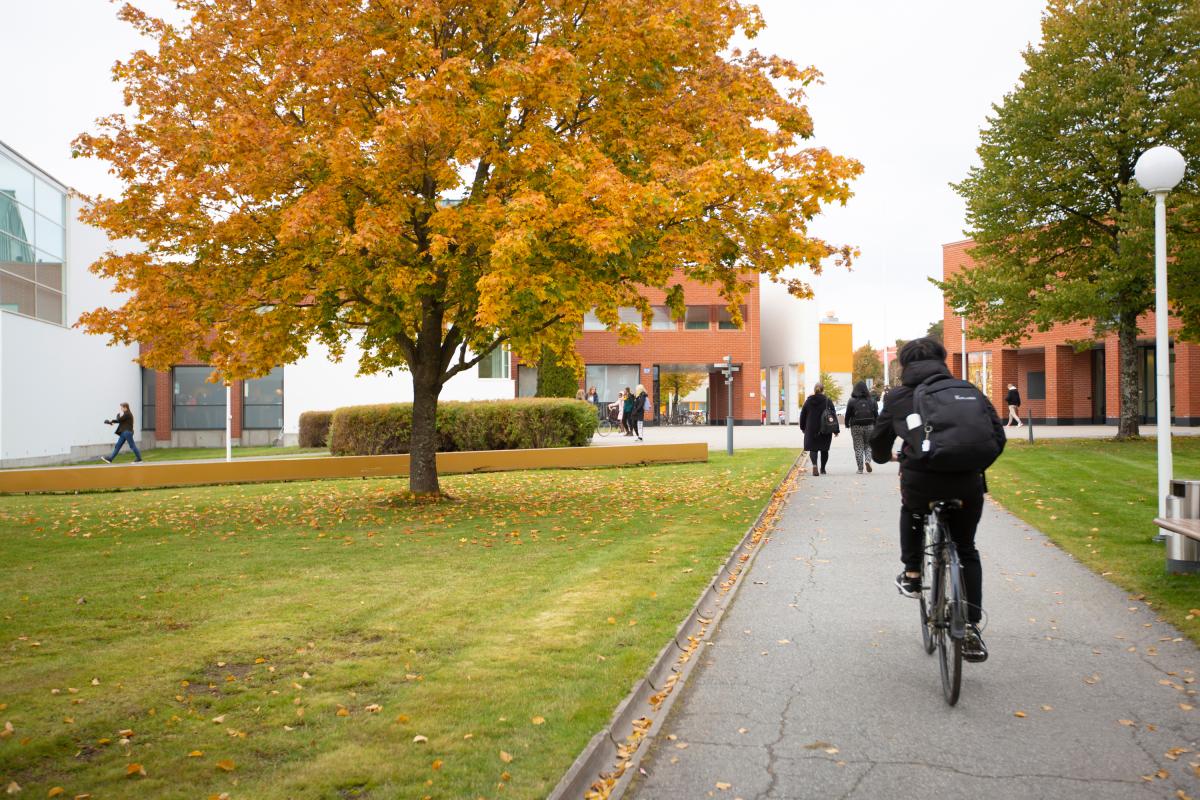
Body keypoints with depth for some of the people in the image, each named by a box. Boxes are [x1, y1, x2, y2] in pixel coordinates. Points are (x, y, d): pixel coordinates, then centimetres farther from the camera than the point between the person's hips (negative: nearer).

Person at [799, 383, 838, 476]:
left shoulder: (808, 401, 1)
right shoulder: (827, 401, -4)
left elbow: (803, 415, 8)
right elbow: (834, 415, -4)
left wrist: (803, 427, 20)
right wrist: (836, 430, 0)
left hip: (811, 429, 0)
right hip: (825, 430, 0)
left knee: (813, 448, 2)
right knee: (824, 449, 14)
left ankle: (814, 465, -24)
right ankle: (823, 469, 21)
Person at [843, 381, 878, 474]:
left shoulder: (852, 401, -6)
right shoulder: (871, 400, 1)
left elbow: (848, 414, -2)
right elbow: (876, 414, 4)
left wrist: (847, 424, 13)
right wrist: (876, 426, 14)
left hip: (856, 427, -2)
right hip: (869, 426, 2)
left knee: (858, 447, 3)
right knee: (868, 445, 14)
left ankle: (860, 468, 2)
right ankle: (868, 460, -12)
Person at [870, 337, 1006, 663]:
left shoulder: (898, 397, 13)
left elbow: (879, 444, 21)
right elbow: (997, 433, 9)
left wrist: (882, 458, 45)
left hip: (920, 481, -1)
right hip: (967, 483, 1)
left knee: (912, 509, 38)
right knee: (966, 550, 22)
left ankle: (912, 574, 32)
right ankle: (970, 629, 14)